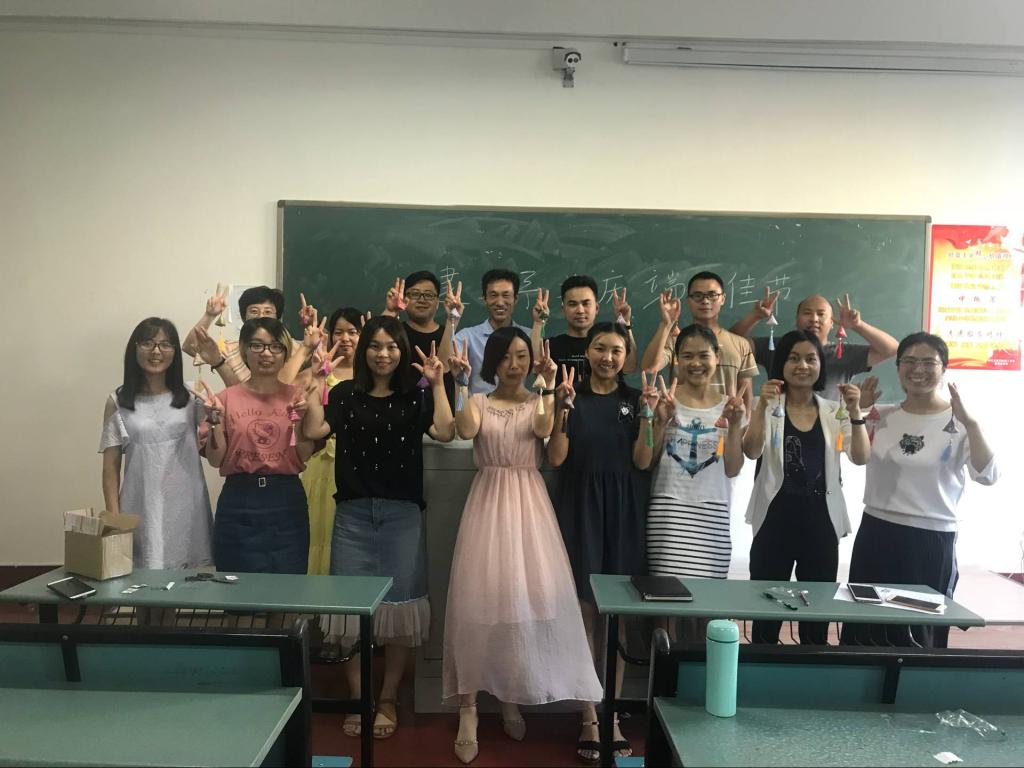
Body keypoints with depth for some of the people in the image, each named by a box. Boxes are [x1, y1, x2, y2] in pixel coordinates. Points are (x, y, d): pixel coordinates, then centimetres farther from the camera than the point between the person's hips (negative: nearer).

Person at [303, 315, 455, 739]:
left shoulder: (414, 396, 5)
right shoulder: (345, 393, 8)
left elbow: (445, 432, -10)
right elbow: (315, 430, -6)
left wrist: (437, 384, -12)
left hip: (402, 514, -1)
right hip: (353, 513, 1)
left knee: (399, 606, 5)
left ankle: (388, 700, 22)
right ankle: (357, 699, 22)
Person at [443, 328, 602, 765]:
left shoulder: (539, 402, 9)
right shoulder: (478, 402, 7)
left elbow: (544, 430, -13)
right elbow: (466, 431, -15)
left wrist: (547, 385, -17)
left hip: (528, 502, 1)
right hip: (488, 501, -1)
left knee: (529, 593, -1)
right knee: (480, 595, -6)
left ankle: (512, 697, 17)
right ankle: (469, 707, 1)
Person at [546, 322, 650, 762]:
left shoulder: (636, 400, 8)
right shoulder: (572, 396, 2)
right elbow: (556, 458, -5)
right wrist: (563, 409, -17)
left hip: (625, 510, 2)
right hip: (580, 507, -2)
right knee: (586, 611, 0)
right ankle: (590, 718, 8)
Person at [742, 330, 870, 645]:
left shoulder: (834, 412, 7)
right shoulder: (768, 408, -1)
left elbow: (860, 458, -4)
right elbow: (751, 451, -16)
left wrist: (854, 412, -17)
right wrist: (762, 405, -27)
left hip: (821, 520, 3)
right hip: (776, 518, -2)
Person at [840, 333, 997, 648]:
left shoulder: (959, 423, -6)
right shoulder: (881, 417, 5)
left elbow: (987, 476, -18)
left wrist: (971, 423, -31)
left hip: (932, 541, -3)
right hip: (876, 534, 3)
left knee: (919, 638, 10)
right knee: (862, 633, 11)